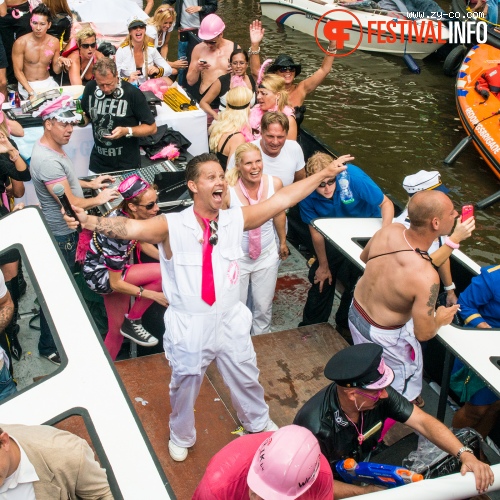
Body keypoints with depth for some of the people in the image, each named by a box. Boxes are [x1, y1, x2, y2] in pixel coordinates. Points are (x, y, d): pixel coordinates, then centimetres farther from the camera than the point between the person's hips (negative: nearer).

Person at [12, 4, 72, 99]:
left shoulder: (54, 42, -2)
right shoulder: (20, 43, -13)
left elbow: (56, 71, 6)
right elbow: (18, 71, -10)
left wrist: (60, 63, -18)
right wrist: (31, 92, -21)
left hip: (48, 82, 4)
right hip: (27, 84, -4)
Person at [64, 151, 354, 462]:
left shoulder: (235, 220, -6)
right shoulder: (172, 226, -18)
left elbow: (281, 200, -4)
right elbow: (132, 227, -33)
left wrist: (324, 174, -4)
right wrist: (88, 222, -50)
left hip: (231, 319, 3)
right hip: (189, 324, -3)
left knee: (246, 377, 24)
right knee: (185, 384, 20)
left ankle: (258, 423, 55)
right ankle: (181, 437, 50)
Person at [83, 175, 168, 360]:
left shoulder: (133, 216, -12)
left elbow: (142, 243, 9)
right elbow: (115, 283, -25)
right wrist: (154, 295, -22)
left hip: (114, 269, 8)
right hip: (99, 275, -8)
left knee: (117, 332, 17)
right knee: (163, 274, -22)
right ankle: (132, 322, -4)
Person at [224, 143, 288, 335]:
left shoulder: (275, 184, -13)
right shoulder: (228, 190, -23)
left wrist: (283, 242, 16)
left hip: (267, 255, 3)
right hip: (237, 257, -3)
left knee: (264, 306, 16)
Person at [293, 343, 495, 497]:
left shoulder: (378, 395, -21)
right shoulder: (315, 425, -35)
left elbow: (423, 422, -19)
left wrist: (465, 455, -31)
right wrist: (367, 492, -25)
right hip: (336, 487, -5)